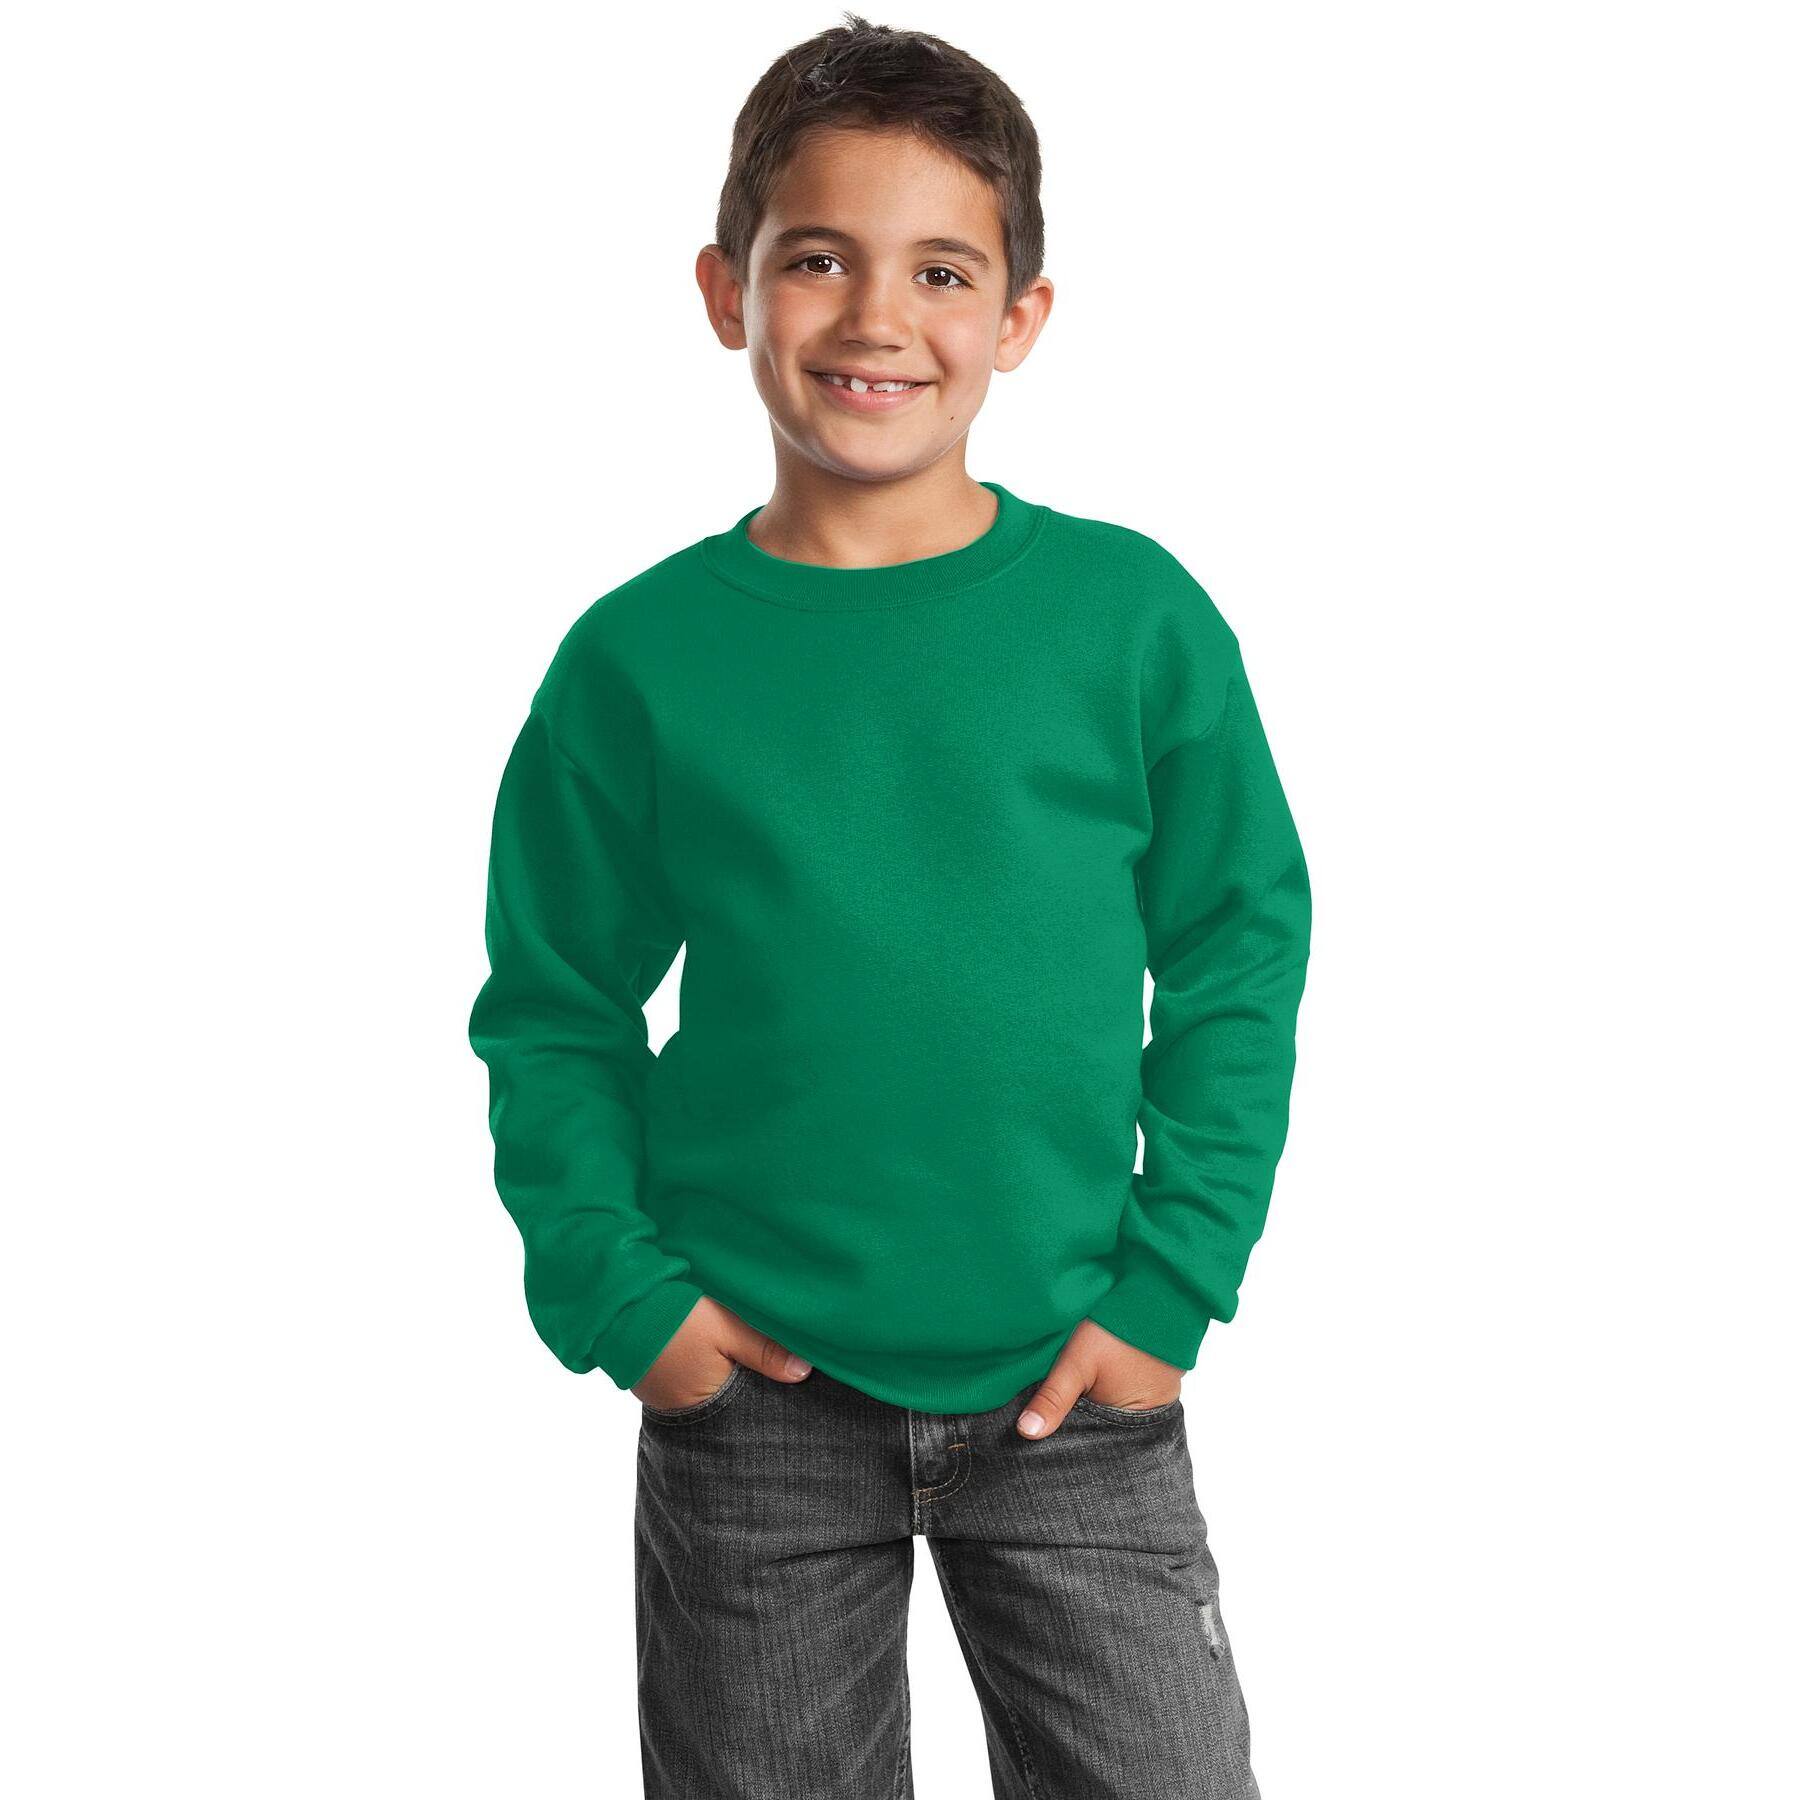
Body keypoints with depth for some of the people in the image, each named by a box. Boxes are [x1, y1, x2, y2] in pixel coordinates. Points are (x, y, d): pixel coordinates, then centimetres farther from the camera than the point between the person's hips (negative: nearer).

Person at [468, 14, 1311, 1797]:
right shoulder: (638, 658, -4)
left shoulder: (1134, 615, -4)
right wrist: (614, 1291, -6)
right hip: (752, 1401, 1)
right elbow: (553, 1010, 4)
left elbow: (1239, 955, 1)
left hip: (1077, 1398, 0)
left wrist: (1173, 1282, -5)